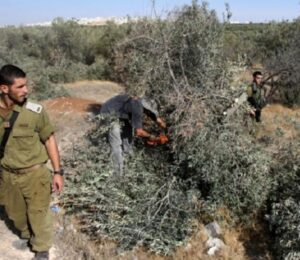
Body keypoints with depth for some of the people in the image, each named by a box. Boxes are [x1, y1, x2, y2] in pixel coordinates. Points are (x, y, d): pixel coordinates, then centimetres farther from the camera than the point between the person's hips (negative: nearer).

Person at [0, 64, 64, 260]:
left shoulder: (35, 111, -19)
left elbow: (49, 140, -8)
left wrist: (58, 171, -7)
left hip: (34, 172, -3)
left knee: (39, 214, 11)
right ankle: (26, 235, 55)